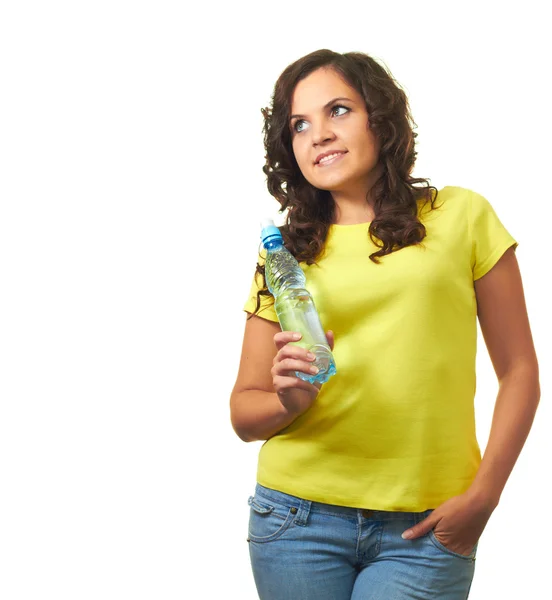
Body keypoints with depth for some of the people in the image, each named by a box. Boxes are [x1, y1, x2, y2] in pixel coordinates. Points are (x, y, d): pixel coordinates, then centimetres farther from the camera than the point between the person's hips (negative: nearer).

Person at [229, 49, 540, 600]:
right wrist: (288, 401, -13)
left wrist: (484, 494, -7)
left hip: (424, 528, -1)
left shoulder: (462, 216, 3)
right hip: (300, 516, 2)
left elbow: (518, 372, 3)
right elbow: (244, 413, 9)